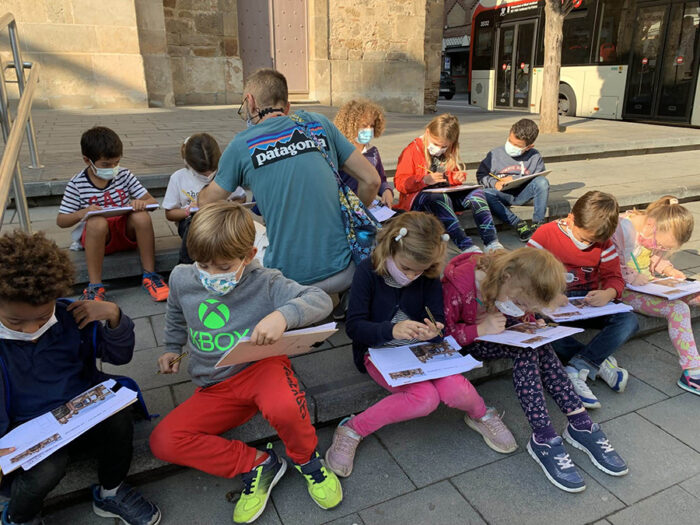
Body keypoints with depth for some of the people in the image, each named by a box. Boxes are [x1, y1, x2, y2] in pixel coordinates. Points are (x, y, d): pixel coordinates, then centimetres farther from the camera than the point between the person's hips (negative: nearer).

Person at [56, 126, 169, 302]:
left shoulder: (124, 175, 2)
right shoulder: (77, 185, -4)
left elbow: (152, 202, 1)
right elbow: (61, 220, -1)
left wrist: (141, 203, -23)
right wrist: (83, 213, -22)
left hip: (126, 232, 2)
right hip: (96, 235, -2)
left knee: (141, 215, -30)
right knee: (97, 221, -36)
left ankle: (150, 275, -21)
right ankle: (95, 286, -30)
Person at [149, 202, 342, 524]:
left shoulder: (264, 283, -14)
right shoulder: (182, 279, -1)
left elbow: (321, 300, -21)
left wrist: (283, 315, -39)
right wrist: (172, 348, 26)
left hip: (261, 366, -4)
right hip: (215, 388, 5)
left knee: (284, 408, -39)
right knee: (162, 442, -17)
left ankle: (306, 460, -2)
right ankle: (255, 464, -5)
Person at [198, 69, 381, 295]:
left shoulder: (242, 145, 1)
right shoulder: (319, 124, 6)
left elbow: (207, 202, 15)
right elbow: (371, 180, 6)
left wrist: (201, 193, 39)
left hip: (290, 279, -2)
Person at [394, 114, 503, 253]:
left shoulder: (448, 153, 15)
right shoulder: (412, 150, -4)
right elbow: (400, 182, -12)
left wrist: (457, 177, 4)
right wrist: (425, 180, -27)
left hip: (445, 195, 6)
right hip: (418, 198, -6)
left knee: (476, 193, -17)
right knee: (440, 197, -39)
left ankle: (491, 242, -34)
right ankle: (465, 246, -53)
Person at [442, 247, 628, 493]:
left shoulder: (516, 289, -9)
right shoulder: (458, 286, -30)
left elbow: (521, 317, 12)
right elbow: (443, 333, -24)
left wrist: (532, 323, -9)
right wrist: (480, 330, -33)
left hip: (498, 333, 6)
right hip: (468, 343, -6)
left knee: (538, 347, -22)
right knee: (525, 351, -28)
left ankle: (580, 424, -16)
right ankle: (544, 438, -26)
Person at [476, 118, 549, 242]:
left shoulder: (535, 157, 1)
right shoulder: (496, 154, -1)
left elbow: (539, 178, -1)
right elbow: (481, 175, 3)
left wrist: (515, 179, -13)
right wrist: (494, 183, -17)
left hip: (523, 194, 1)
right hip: (503, 195, 0)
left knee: (542, 181, -26)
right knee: (485, 194, -33)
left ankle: (538, 223, -20)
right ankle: (518, 224, -30)